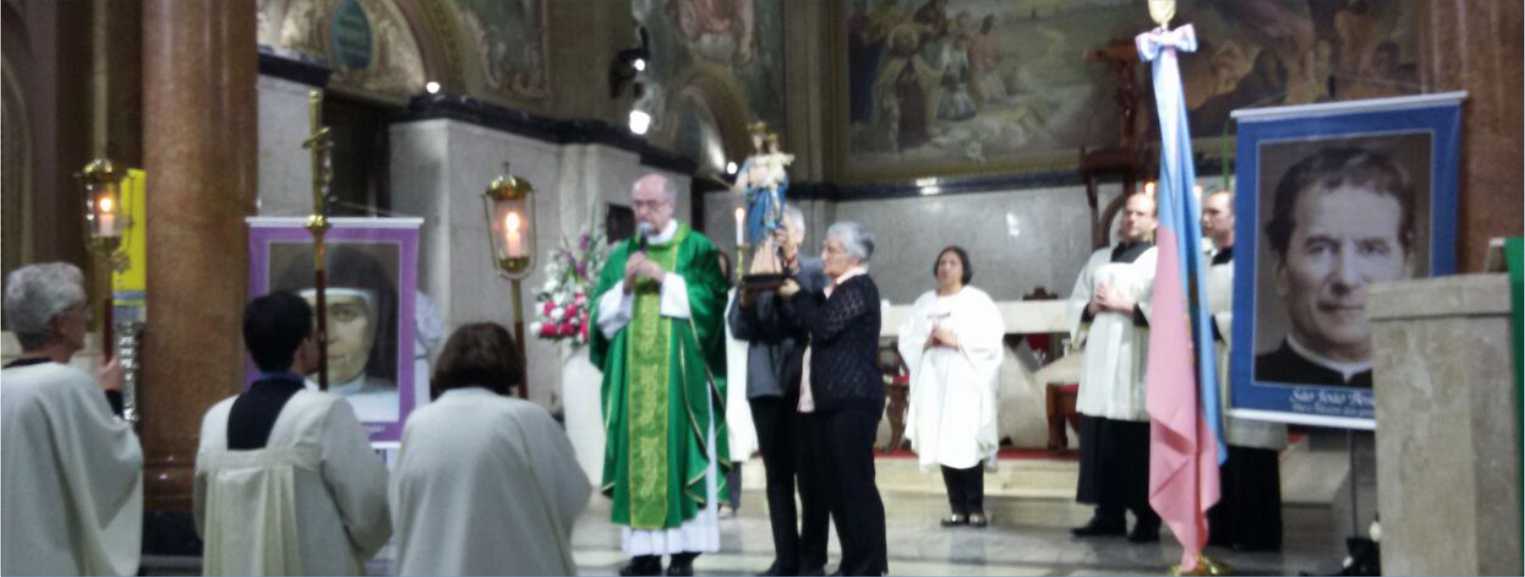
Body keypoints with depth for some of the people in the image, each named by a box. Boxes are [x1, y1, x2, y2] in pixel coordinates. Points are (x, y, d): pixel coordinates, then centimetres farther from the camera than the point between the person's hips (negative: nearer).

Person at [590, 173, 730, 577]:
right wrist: (626, 286, -8)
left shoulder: (697, 248, 5)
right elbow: (603, 314, 9)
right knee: (637, 454, 1)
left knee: (679, 453, -5)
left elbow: (710, 302, -8)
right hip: (633, 374, 4)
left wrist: (665, 279, -13)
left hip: (682, 373, -3)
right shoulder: (621, 253, 15)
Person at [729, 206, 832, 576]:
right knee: (777, 474, 7)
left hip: (805, 381, -4)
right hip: (766, 382, 4)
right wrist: (746, 301, -17)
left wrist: (792, 275, -17)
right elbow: (738, 328, 2)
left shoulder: (815, 271, 2)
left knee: (810, 473, -2)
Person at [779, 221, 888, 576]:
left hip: (854, 399, -9)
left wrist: (796, 295, -6)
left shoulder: (860, 287, -8)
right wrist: (786, 295, 4)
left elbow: (825, 326, -18)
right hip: (832, 399, 9)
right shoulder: (835, 289, 19)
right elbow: (802, 322, 16)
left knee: (856, 481, -7)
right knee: (834, 481, 9)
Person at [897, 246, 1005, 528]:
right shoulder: (924, 302, 15)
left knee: (968, 444, -11)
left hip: (966, 380, -4)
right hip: (934, 381, 4)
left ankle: (976, 508, -2)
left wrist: (956, 340, -12)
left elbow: (991, 336, -7)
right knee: (943, 445, 0)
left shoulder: (977, 300, 3)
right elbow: (906, 337, 11)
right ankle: (958, 508, 6)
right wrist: (926, 341, -8)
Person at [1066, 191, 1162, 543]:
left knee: (1140, 449, -4)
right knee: (1100, 444, 3)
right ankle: (1108, 515, 10)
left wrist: (1127, 306, -15)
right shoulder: (1099, 259, 19)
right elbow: (1075, 304, 16)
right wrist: (1092, 308, -5)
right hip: (1100, 366, 5)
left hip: (1139, 368, -5)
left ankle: (1147, 519, 3)